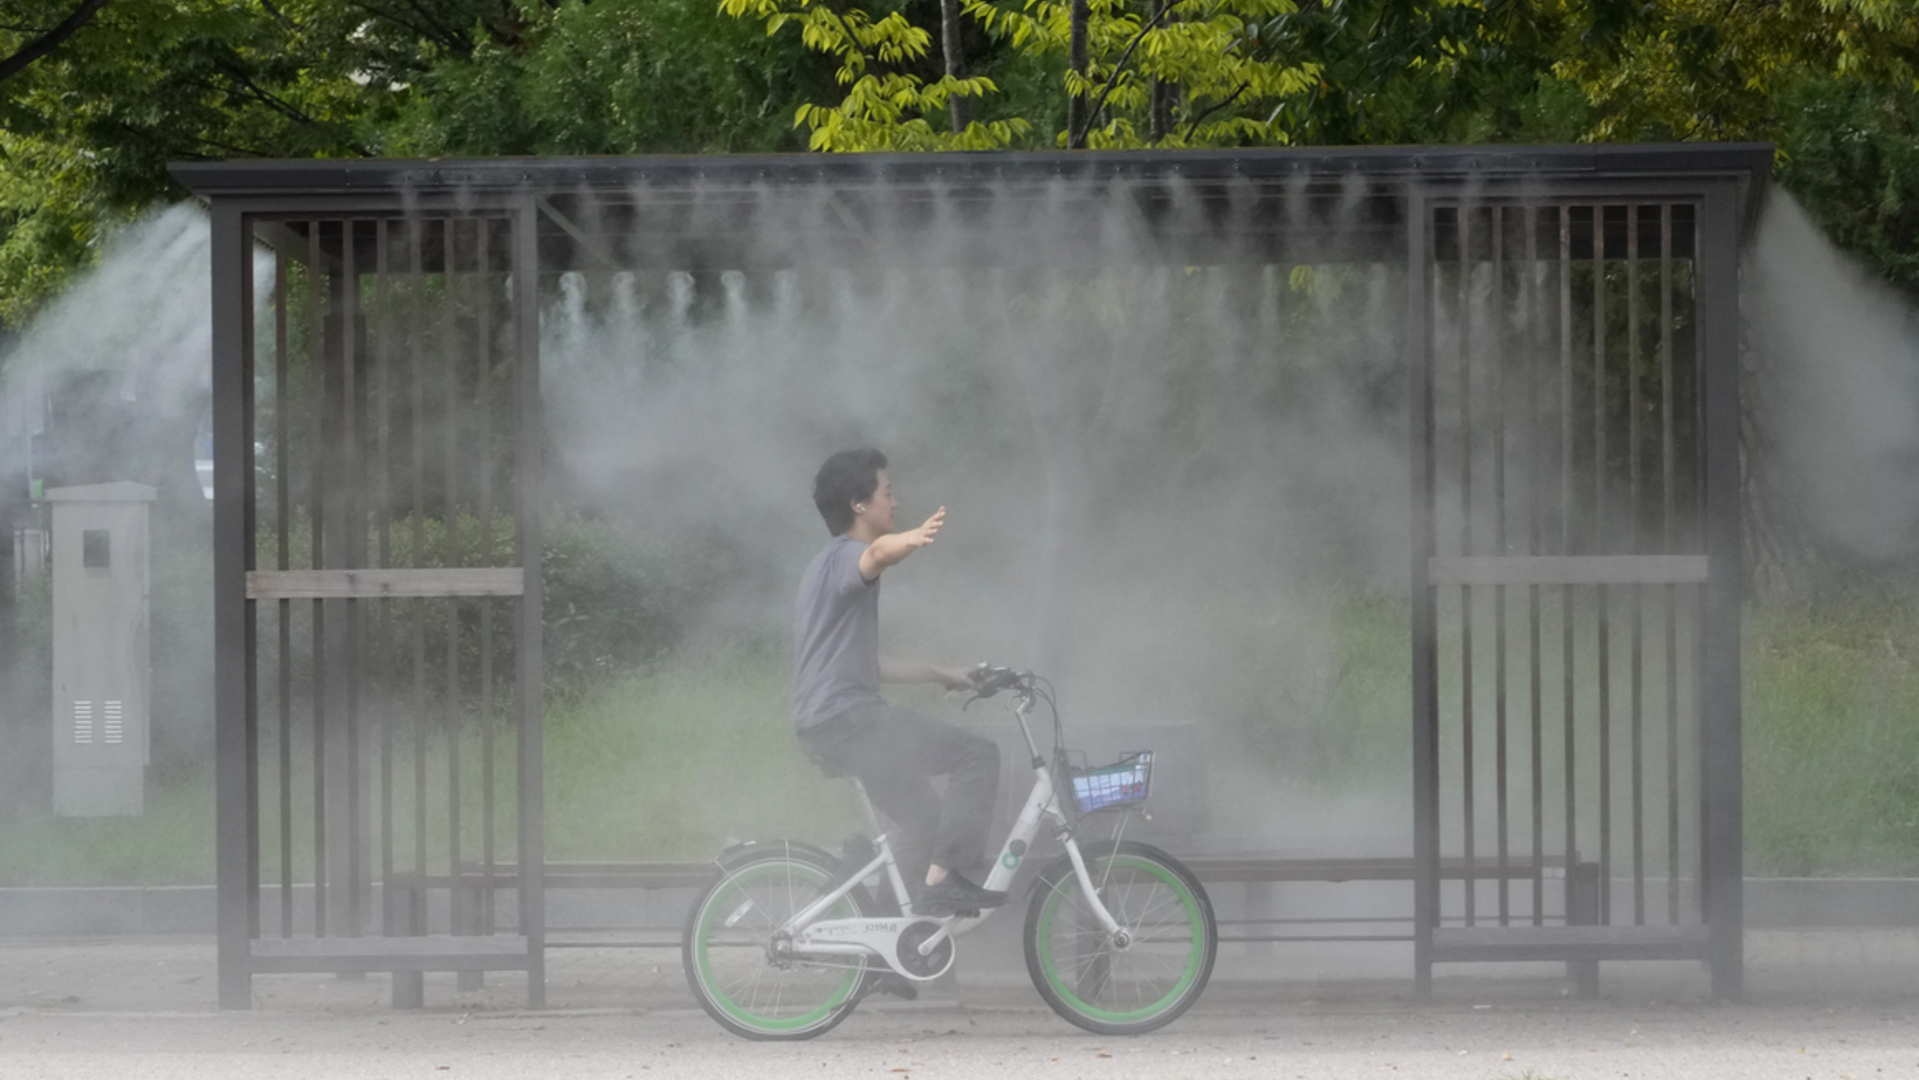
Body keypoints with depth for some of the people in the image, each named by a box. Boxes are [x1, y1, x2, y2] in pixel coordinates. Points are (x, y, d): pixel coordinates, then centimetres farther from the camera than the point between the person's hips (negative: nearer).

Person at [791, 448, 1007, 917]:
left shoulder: (826, 564, 25)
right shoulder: (844, 556, -8)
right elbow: (875, 553, -36)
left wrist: (941, 675, 35)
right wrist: (911, 540, -58)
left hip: (823, 730, 10)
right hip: (848, 717, -10)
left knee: (927, 821, 21)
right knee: (978, 755, -12)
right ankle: (943, 881, -16)